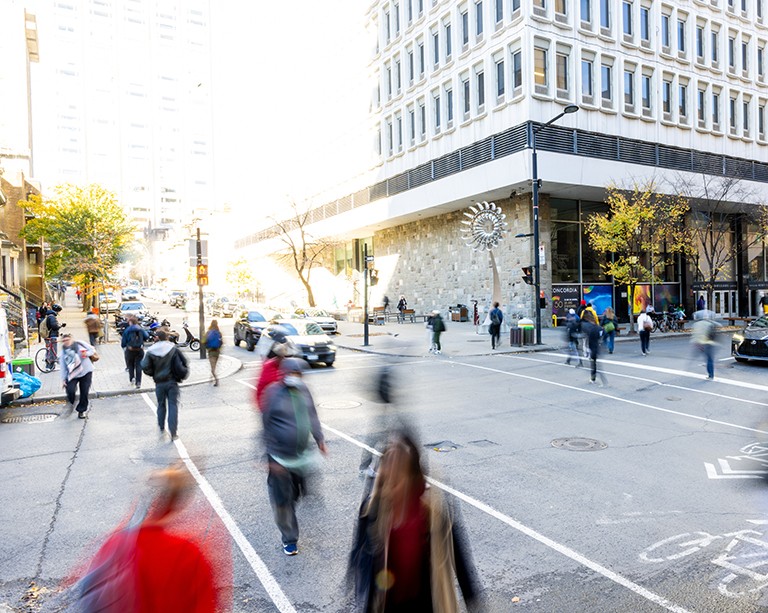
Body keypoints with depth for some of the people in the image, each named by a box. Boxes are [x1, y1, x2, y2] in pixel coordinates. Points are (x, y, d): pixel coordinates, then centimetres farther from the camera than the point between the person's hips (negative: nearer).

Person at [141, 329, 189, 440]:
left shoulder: (151, 351, -4)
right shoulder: (173, 349, -7)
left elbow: (145, 367, -8)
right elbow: (181, 366, -13)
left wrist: (153, 374, 10)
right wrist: (183, 375, 4)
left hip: (159, 383, 2)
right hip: (172, 382, -1)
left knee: (161, 405, 19)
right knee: (173, 405, 1)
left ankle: (161, 428, 25)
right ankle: (173, 433, -2)